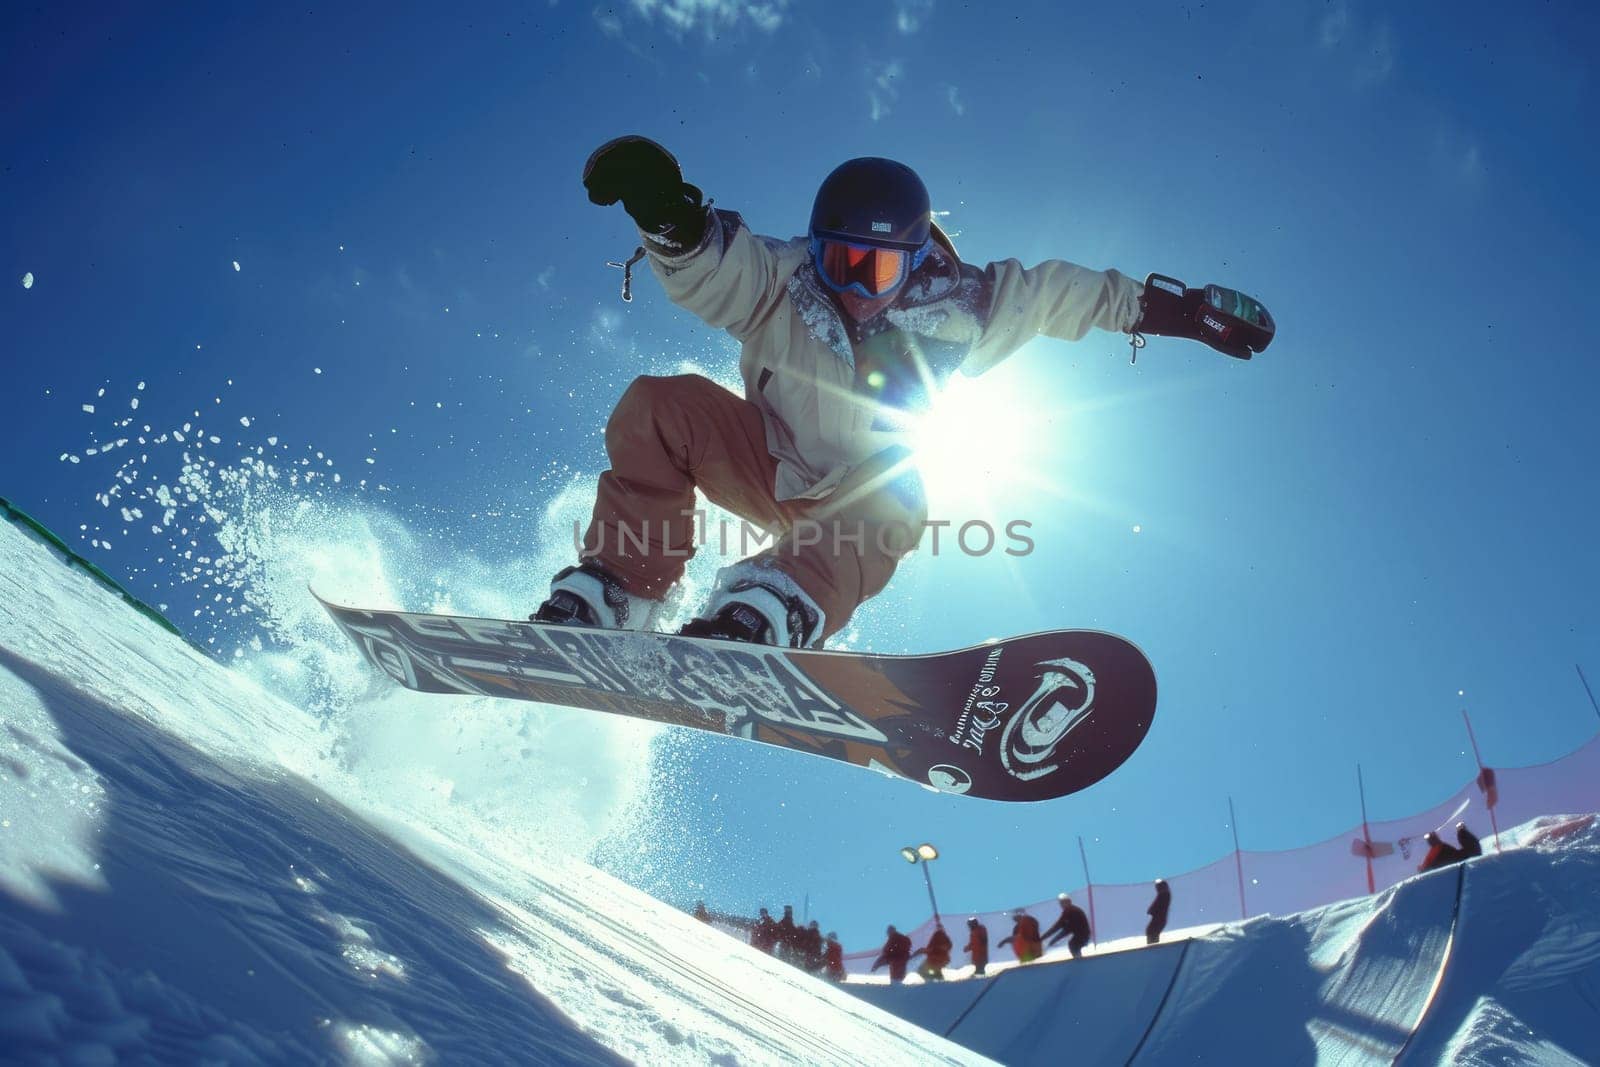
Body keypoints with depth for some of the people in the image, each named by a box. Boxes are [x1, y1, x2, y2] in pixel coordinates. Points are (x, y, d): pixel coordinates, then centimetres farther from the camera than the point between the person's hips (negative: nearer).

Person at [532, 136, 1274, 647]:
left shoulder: (958, 309, -13)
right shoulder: (784, 282, -16)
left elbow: (1063, 294, 0)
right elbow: (711, 270, -34)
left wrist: (1190, 309, 6)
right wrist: (667, 214, -56)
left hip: (866, 497, 0)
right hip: (772, 464, 1)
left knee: (879, 522, -38)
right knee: (659, 406, -24)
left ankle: (760, 620, -65)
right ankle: (619, 593, -28)